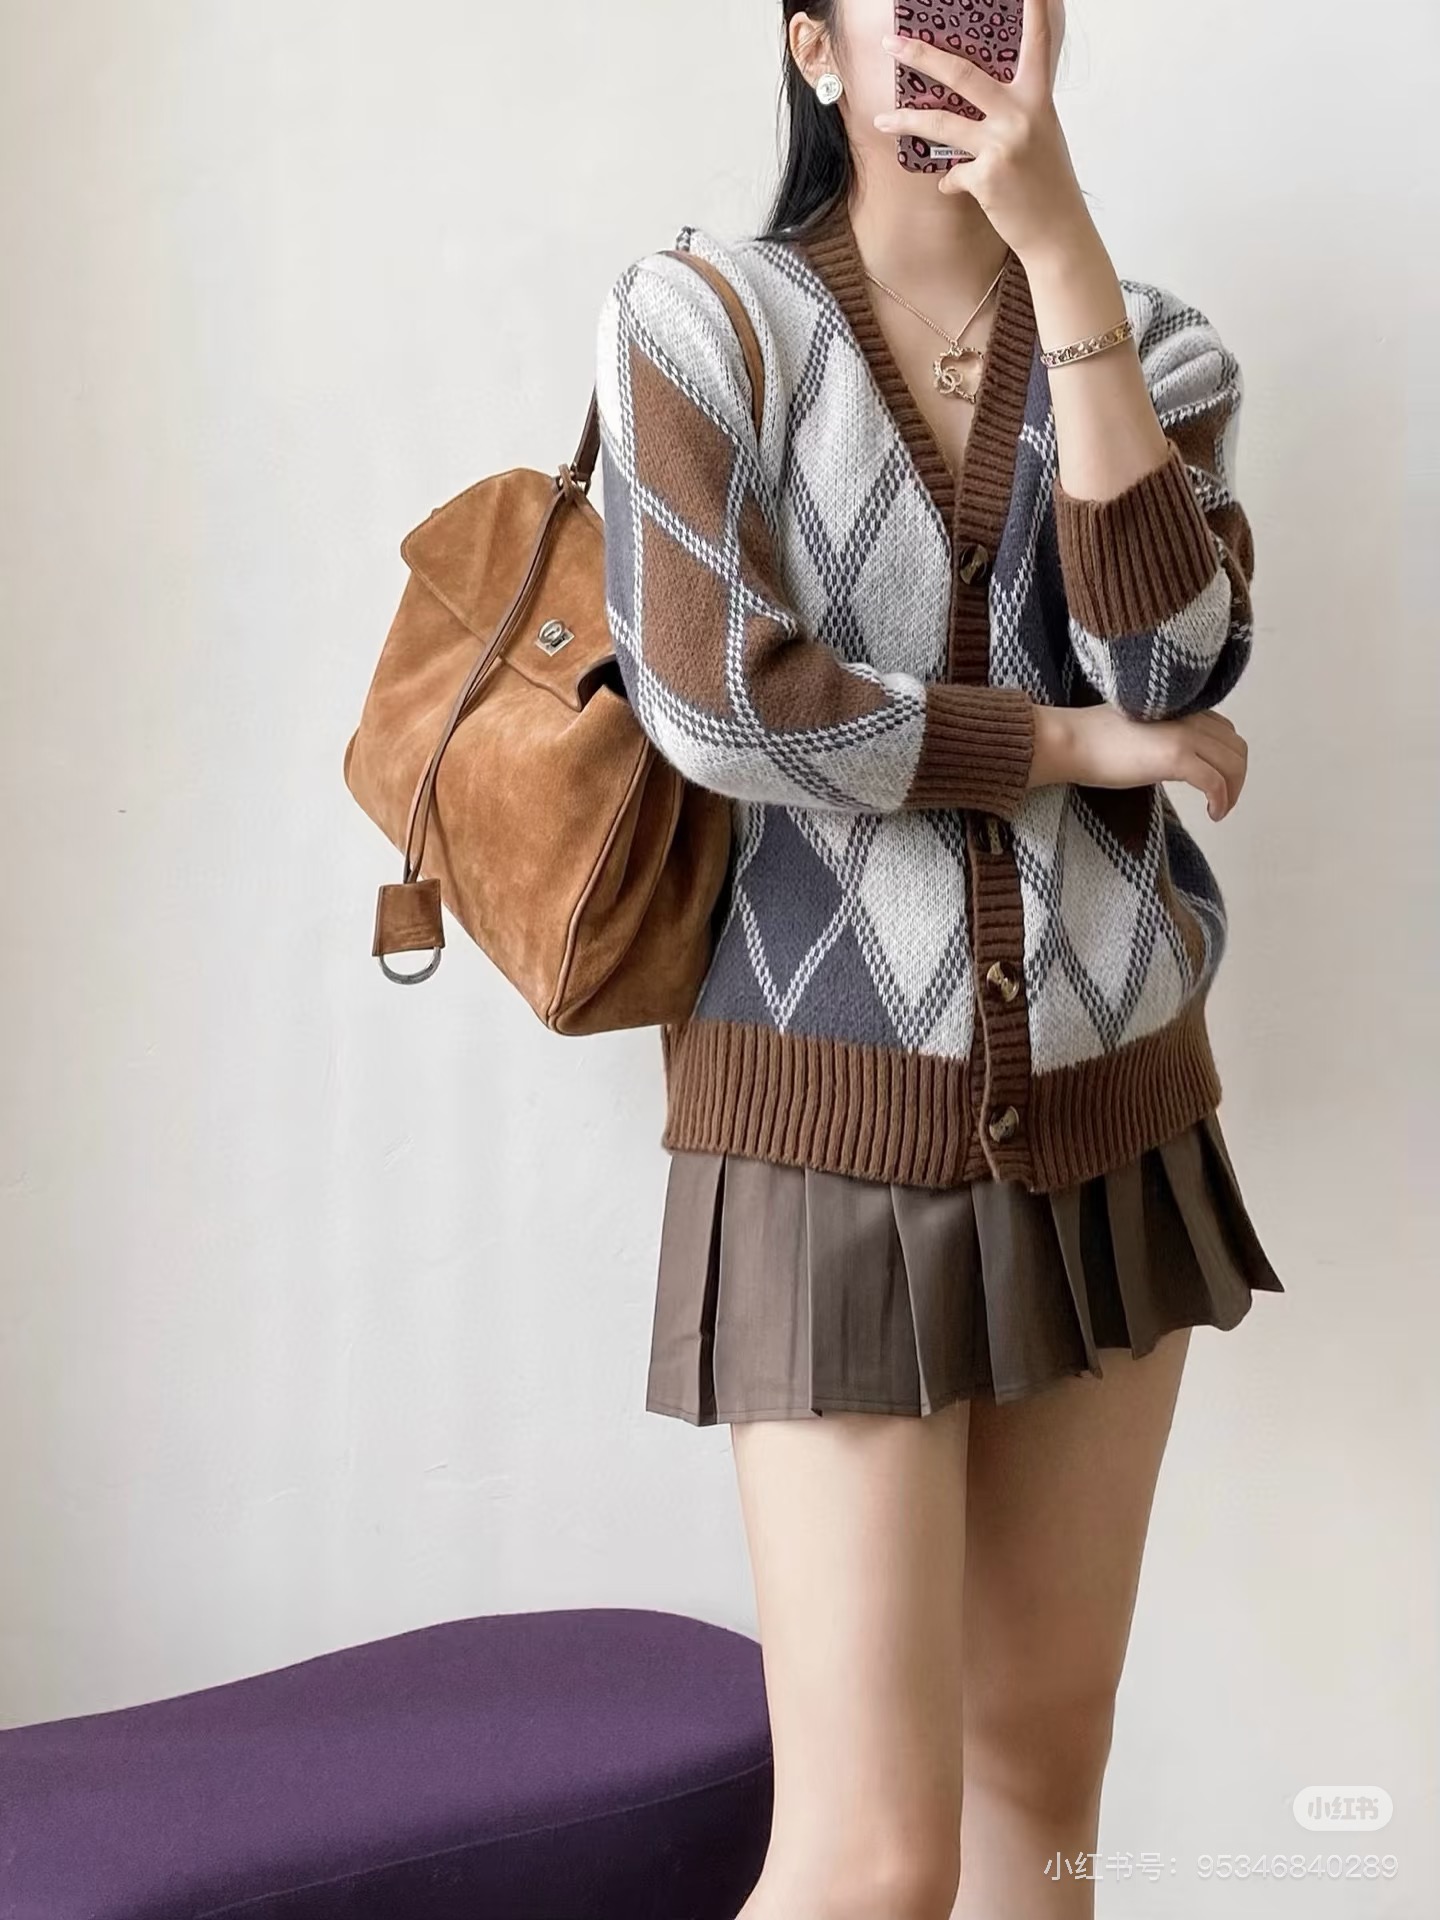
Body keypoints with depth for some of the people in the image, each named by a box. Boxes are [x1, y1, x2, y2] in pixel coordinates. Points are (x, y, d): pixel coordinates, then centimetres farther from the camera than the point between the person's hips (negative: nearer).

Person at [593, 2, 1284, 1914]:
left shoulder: (1153, 346, 6)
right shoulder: (699, 322, -3)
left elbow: (1172, 657, -13)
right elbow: (719, 693, -16)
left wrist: (1060, 245, -18)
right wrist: (1090, 747, -8)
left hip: (1110, 1120, 5)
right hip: (837, 1131, -4)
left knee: (1043, 1763, 15)